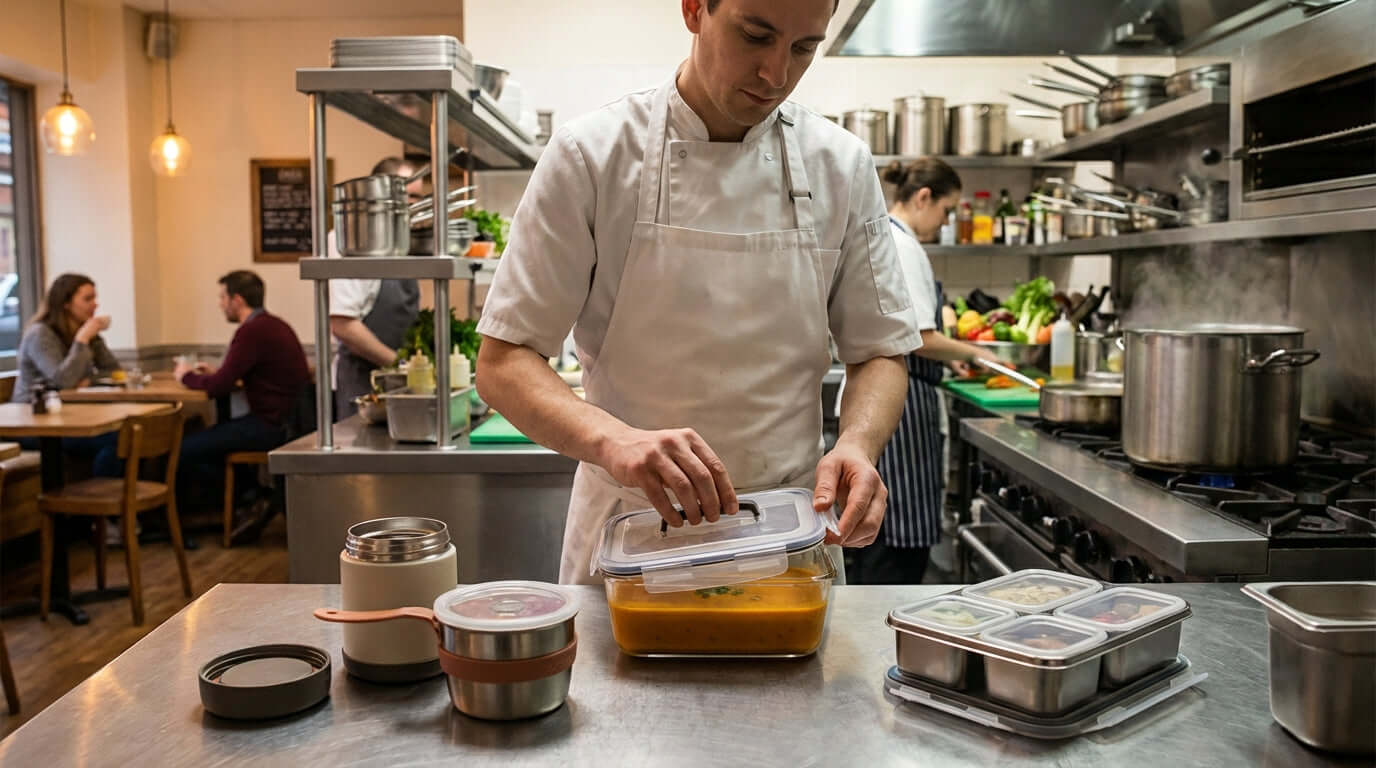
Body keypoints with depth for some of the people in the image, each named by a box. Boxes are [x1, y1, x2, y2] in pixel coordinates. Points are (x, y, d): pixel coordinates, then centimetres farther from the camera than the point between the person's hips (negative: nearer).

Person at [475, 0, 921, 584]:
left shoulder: (842, 166, -3)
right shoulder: (591, 155, -11)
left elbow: (879, 351, 3)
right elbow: (502, 362, -12)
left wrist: (856, 445, -19)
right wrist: (611, 440, -31)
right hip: (629, 533, -2)